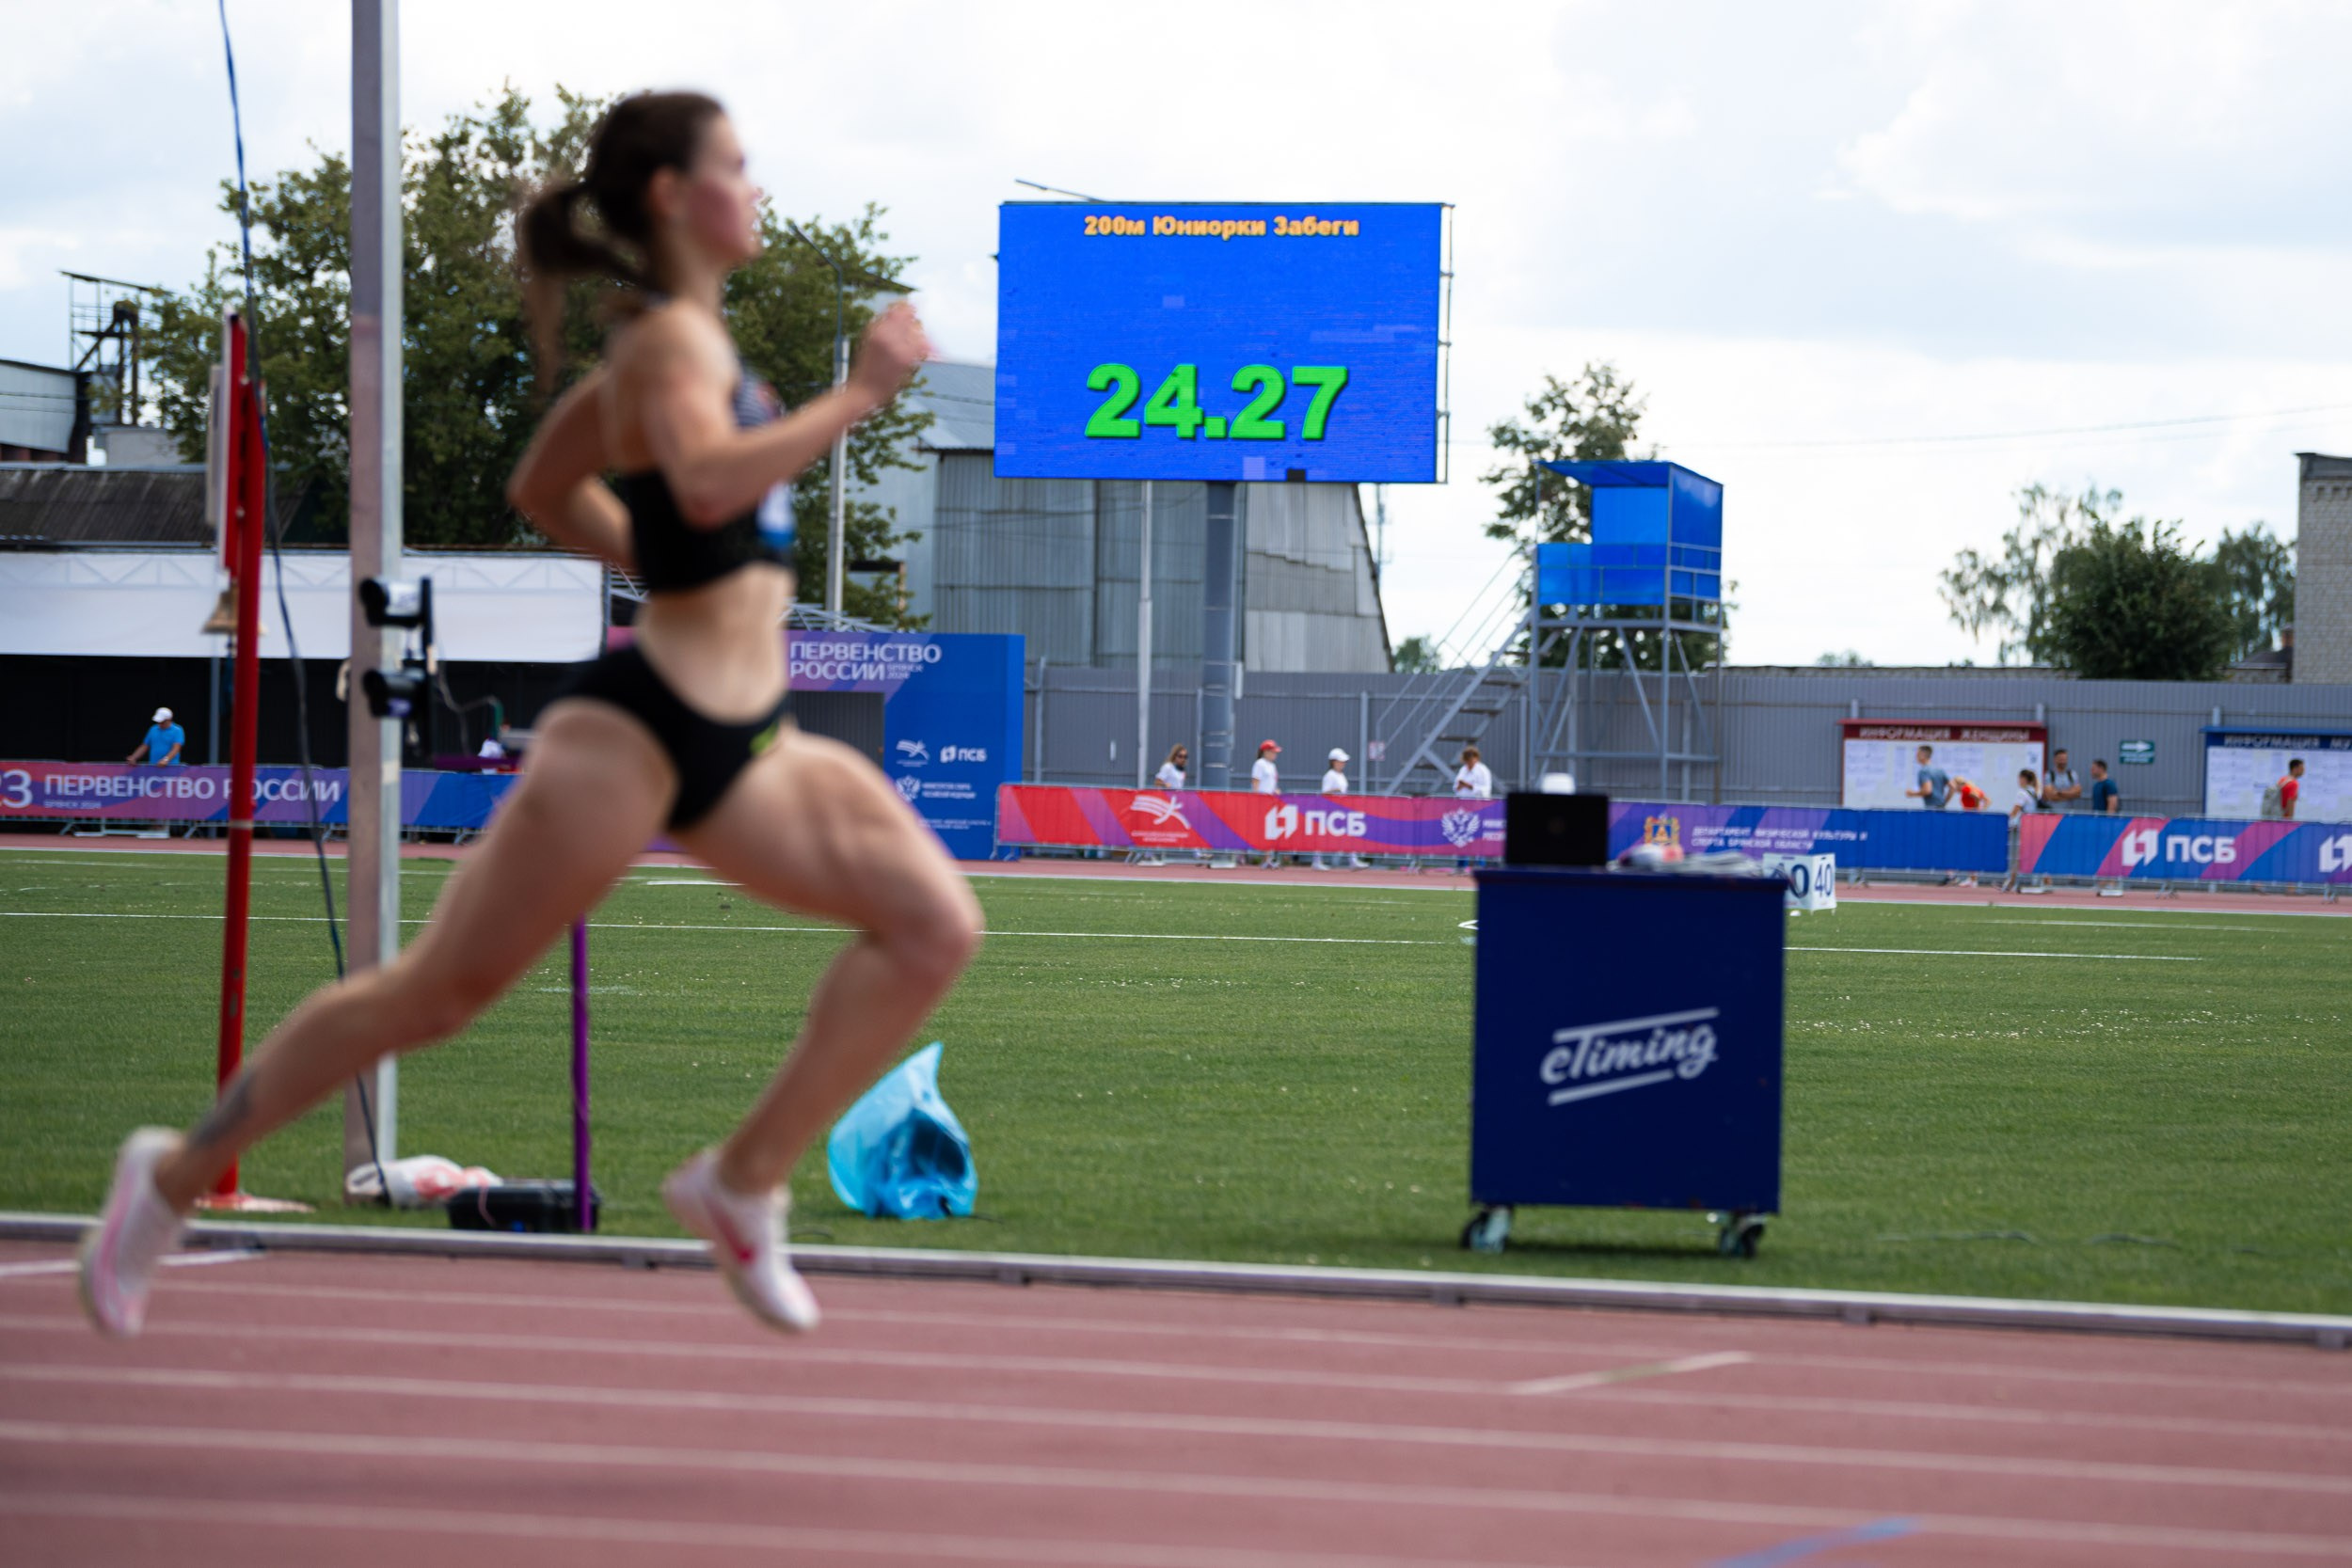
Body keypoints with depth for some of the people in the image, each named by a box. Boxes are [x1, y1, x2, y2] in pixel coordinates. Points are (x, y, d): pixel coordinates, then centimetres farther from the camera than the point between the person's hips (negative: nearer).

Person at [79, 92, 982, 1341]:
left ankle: (745, 1182, -1)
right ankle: (177, 1174, 14)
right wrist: (859, 394, -27)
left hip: (744, 746, 9)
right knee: (434, 993, 0)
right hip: (632, 728, -9)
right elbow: (705, 482, -34)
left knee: (935, 924, -6)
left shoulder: (674, 342, 16)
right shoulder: (671, 339, -12)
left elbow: (543, 487, 28)